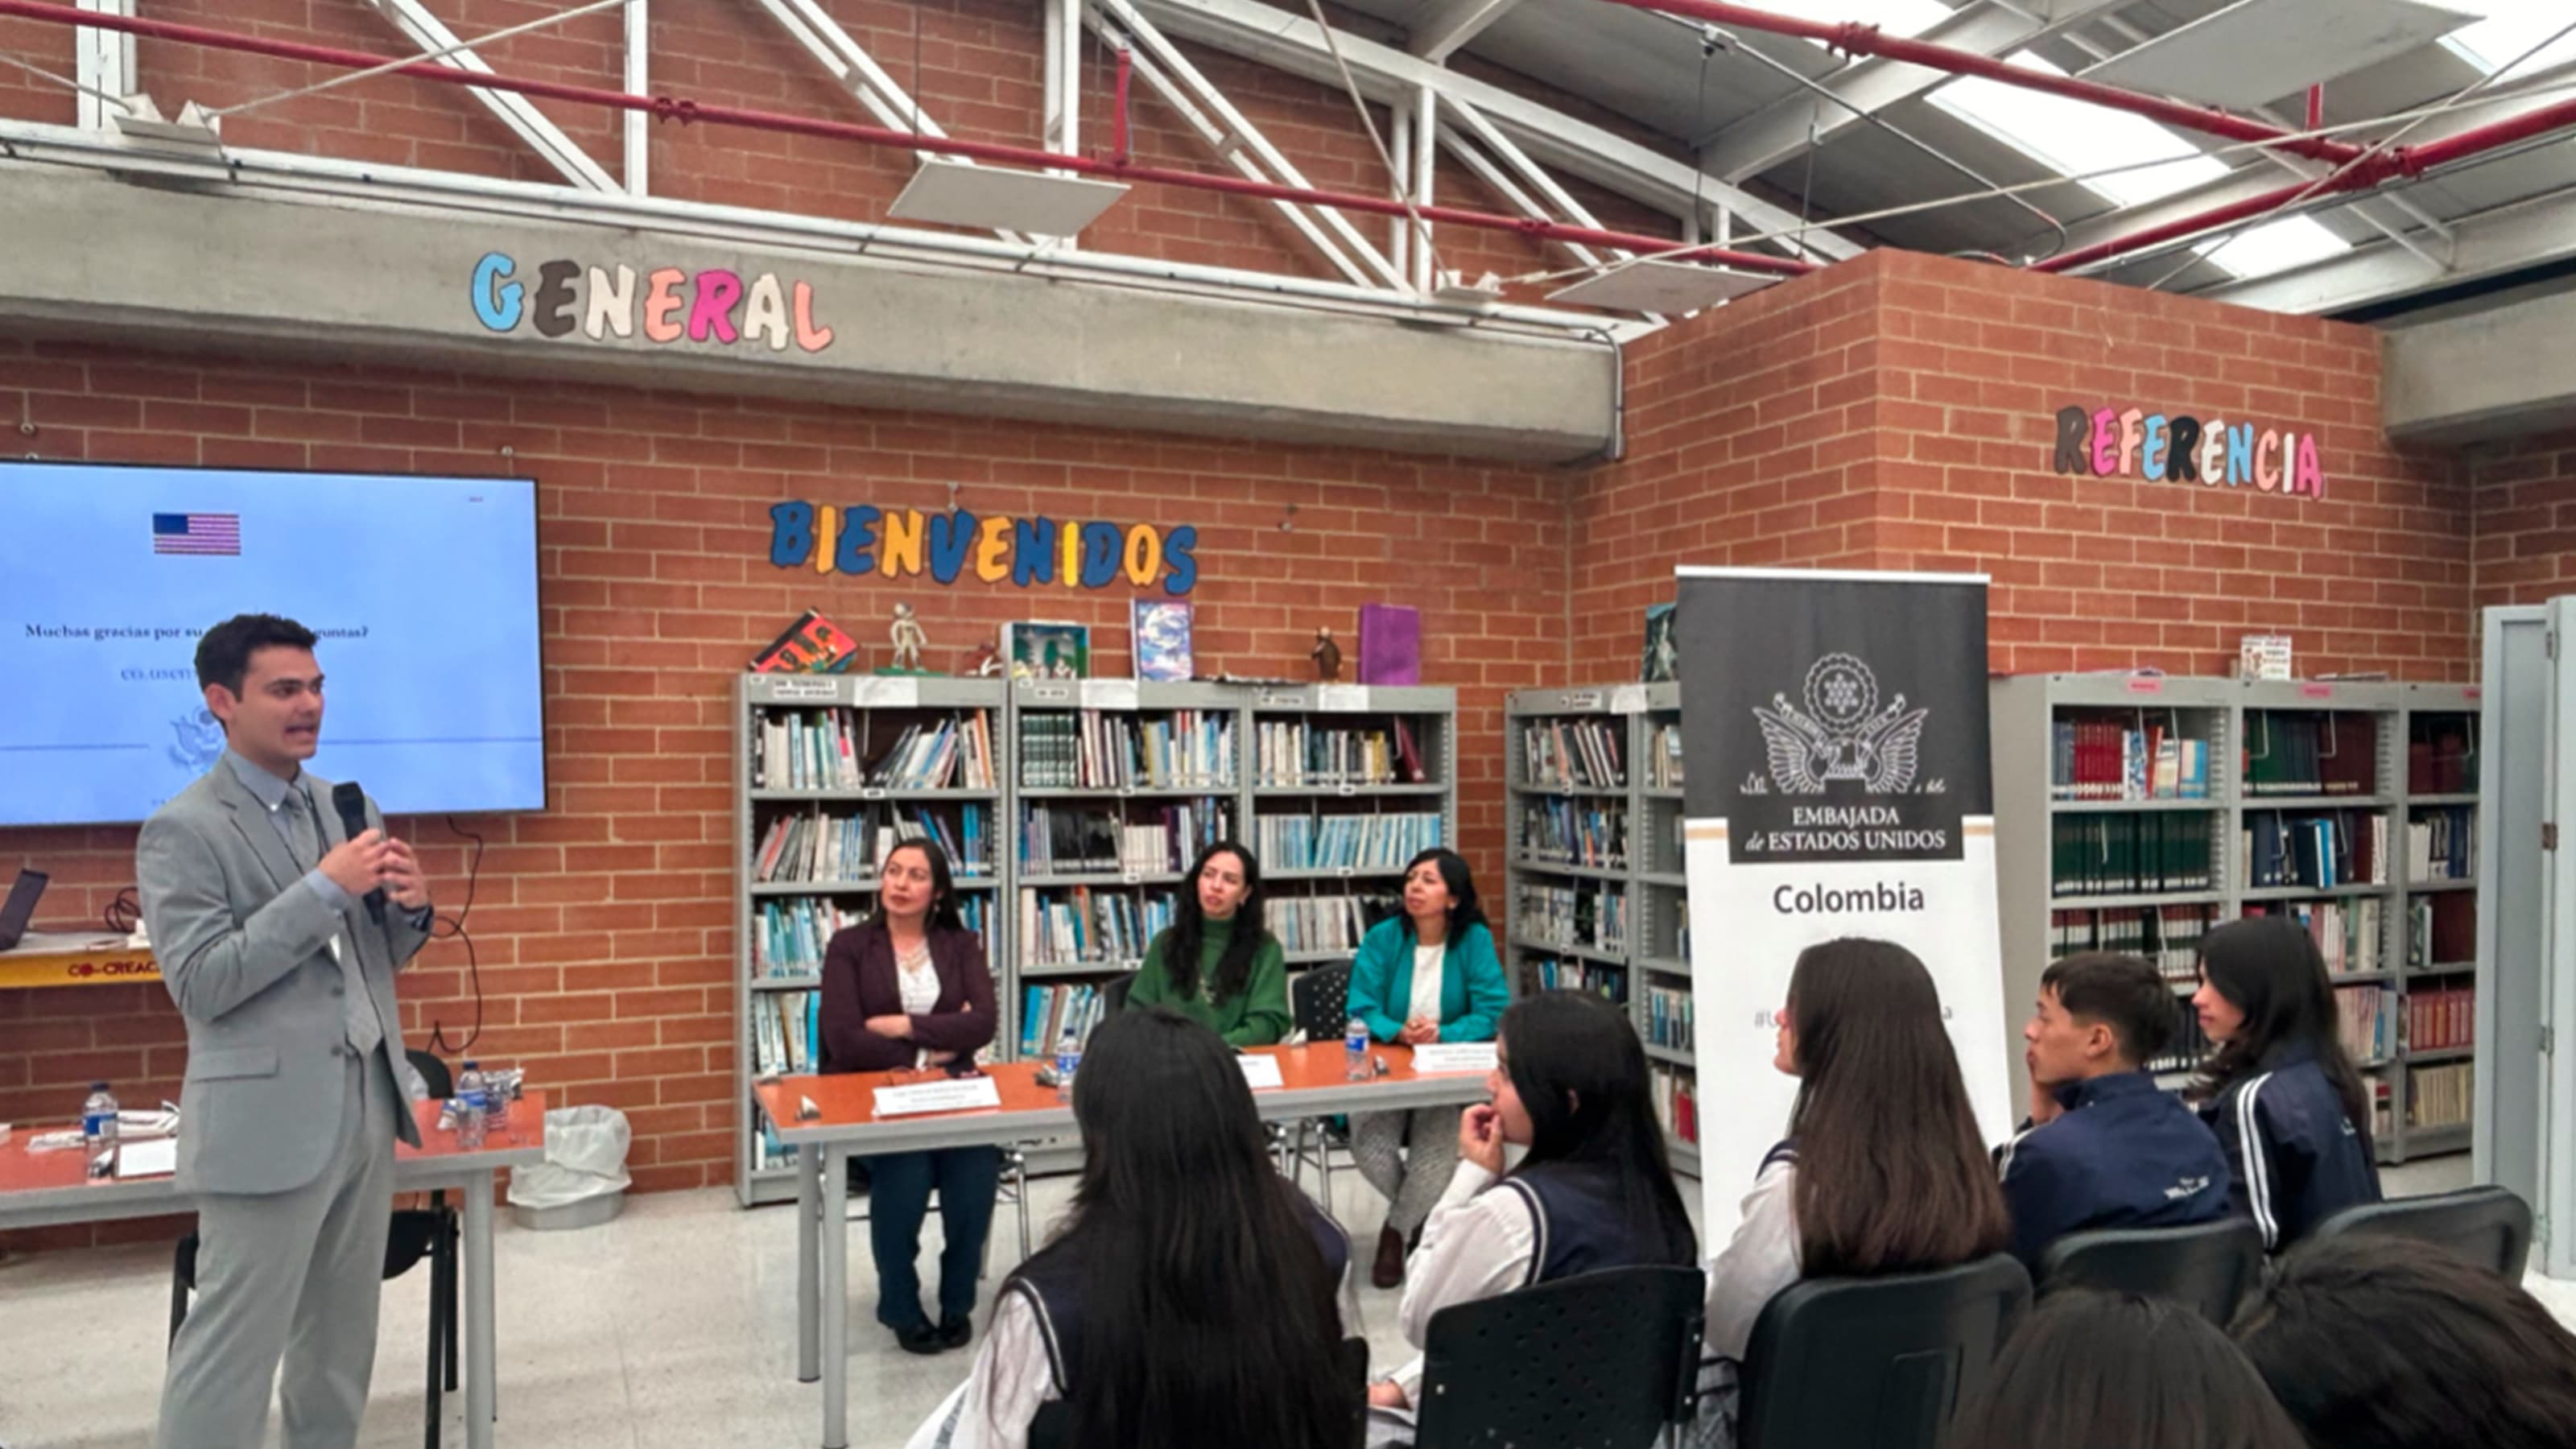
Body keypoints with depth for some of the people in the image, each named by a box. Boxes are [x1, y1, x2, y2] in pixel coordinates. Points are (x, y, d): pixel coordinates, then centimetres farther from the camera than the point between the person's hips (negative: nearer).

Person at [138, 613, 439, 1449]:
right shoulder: (182, 829, -9)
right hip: (268, 1121, -7)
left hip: (368, 1106, 7)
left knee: (341, 1335, 16)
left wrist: (409, 908, -6)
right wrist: (325, 887, -21)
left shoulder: (349, 808, 11)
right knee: (232, 1346, 1)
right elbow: (201, 983, -17)